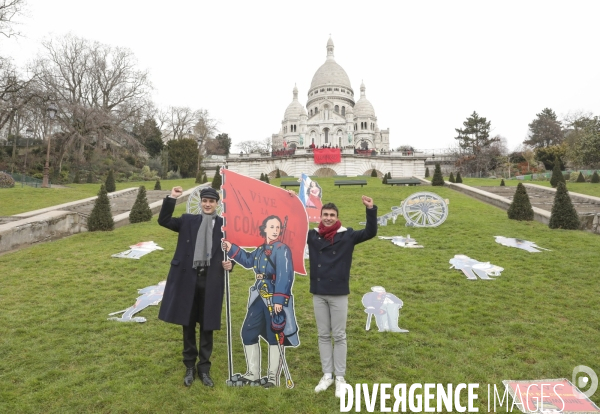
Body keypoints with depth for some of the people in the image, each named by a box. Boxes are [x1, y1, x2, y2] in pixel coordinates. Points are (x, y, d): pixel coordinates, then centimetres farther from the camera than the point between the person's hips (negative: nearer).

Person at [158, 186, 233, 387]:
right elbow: (163, 220, -2)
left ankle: (204, 369, 27)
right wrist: (171, 198, -12)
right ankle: (190, 367, 30)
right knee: (188, 325, 12)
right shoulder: (188, 221, 5)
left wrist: (230, 264, -14)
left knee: (207, 327, 10)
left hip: (211, 282, -1)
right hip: (188, 280, 1)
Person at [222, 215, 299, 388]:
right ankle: (253, 374, 27)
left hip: (275, 299, -8)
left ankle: (273, 377, 17)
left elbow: (284, 276, -21)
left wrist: (279, 299, -27)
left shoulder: (282, 249, -13)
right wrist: (232, 249, 22)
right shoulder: (260, 249, 11)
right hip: (259, 298, 9)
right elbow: (248, 261, 30)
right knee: (248, 332, 13)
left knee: (275, 336, 2)